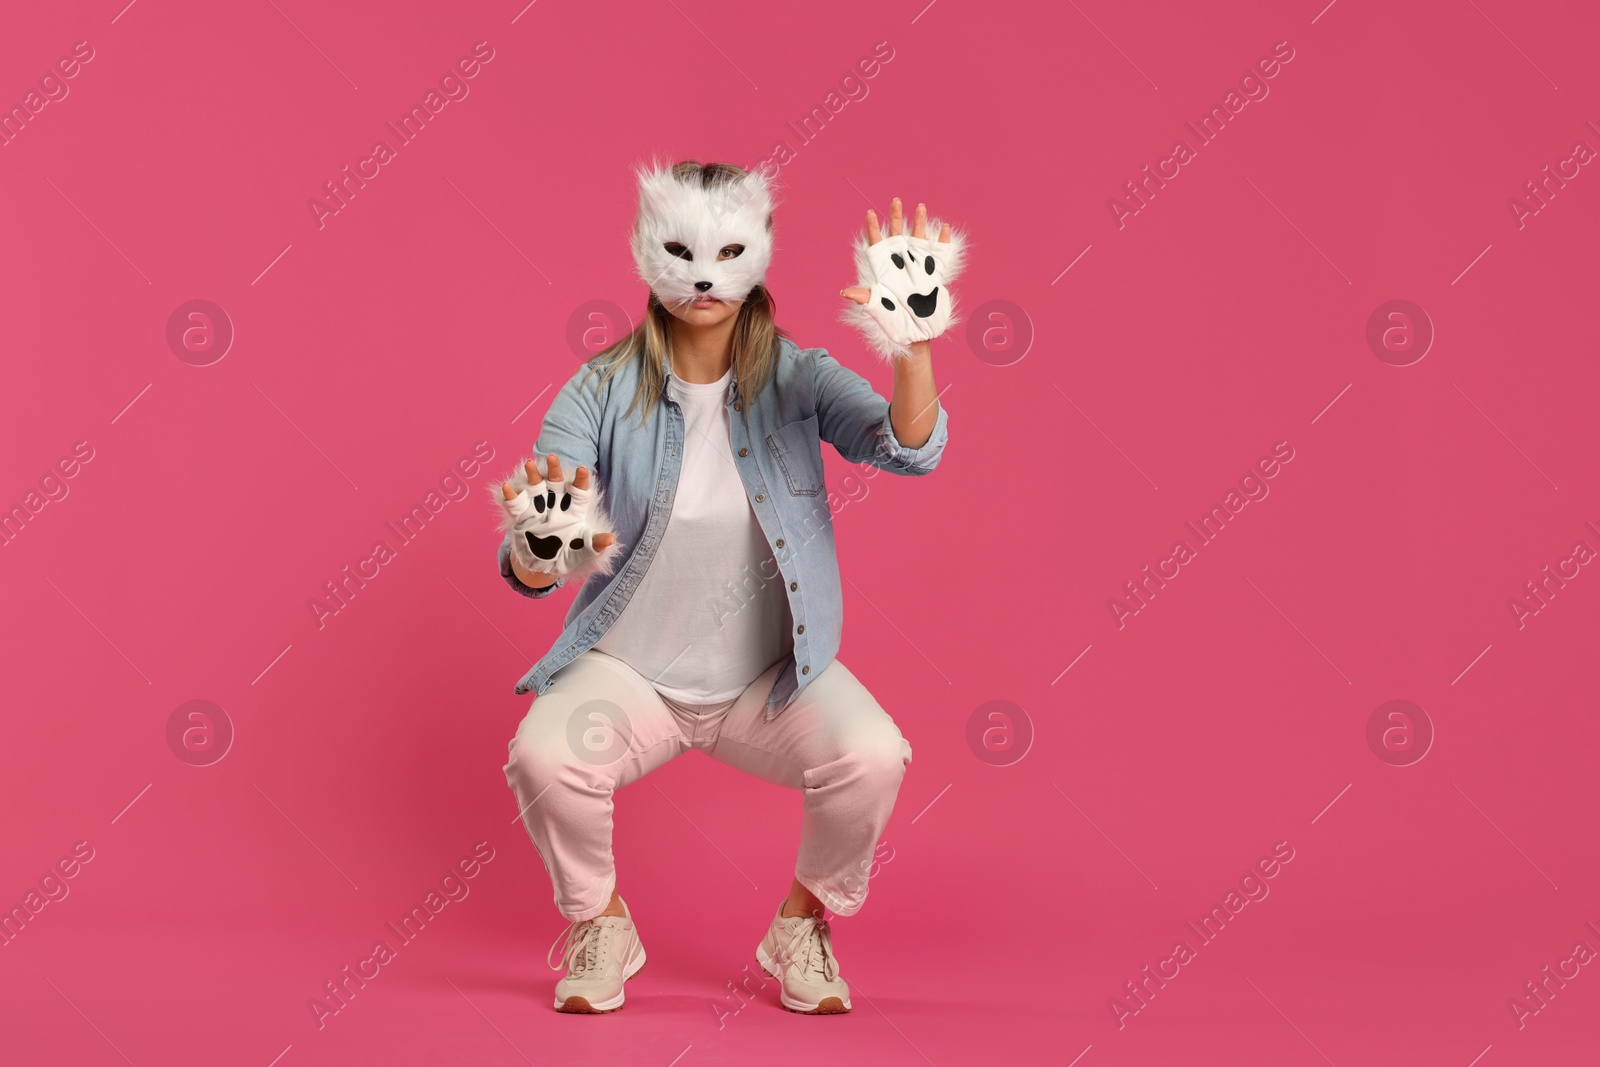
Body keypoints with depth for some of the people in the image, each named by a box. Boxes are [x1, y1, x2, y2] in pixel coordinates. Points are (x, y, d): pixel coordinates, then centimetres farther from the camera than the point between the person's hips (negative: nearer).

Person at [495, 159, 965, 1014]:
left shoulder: (796, 380, -6)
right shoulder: (601, 392, -8)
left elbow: (909, 450, -23)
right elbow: (526, 568, -15)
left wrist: (911, 351, -42)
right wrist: (539, 553, -41)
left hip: (771, 677, 0)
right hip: (629, 670, 0)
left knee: (873, 756, -28)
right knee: (541, 756, -30)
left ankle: (801, 923, 5)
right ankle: (601, 924, 4)